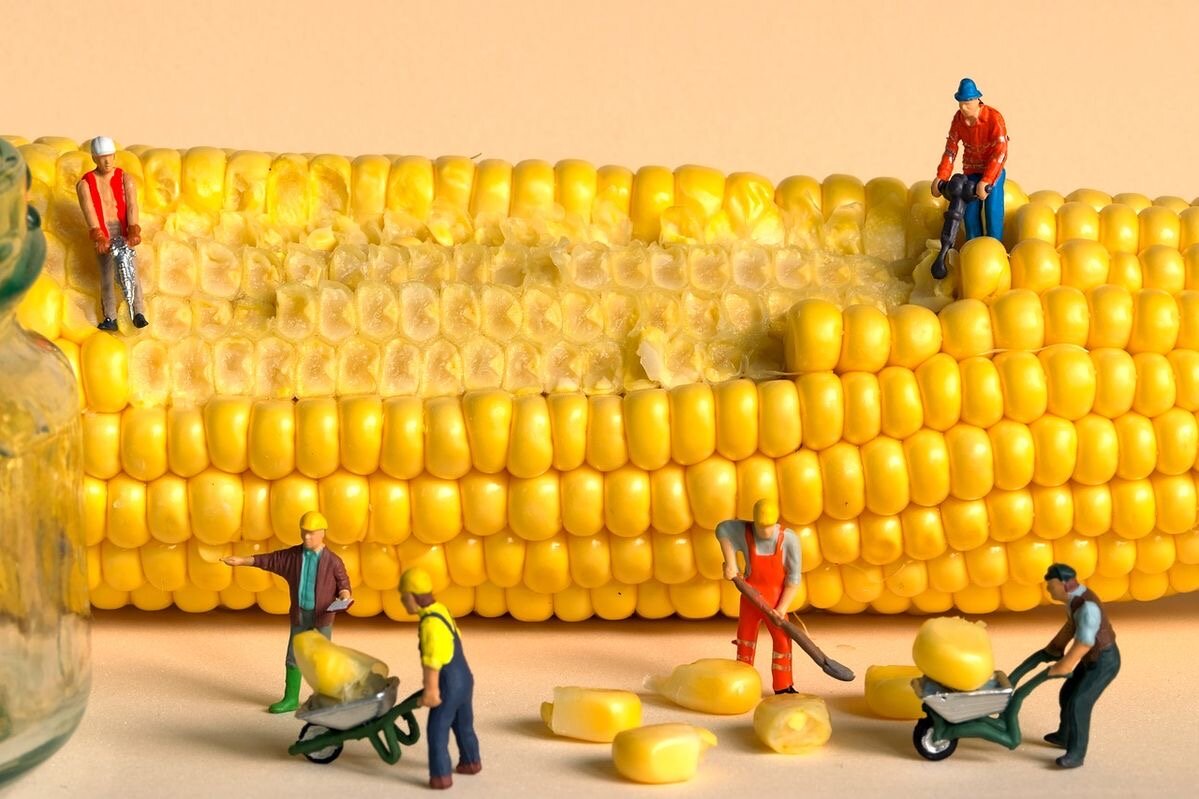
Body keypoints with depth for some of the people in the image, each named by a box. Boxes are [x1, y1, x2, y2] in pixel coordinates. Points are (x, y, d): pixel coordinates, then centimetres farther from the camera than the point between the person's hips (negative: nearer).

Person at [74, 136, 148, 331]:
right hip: (103, 232, -1)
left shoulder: (125, 179, 2)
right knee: (107, 271, -11)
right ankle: (110, 318, -14)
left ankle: (138, 314, -14)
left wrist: (134, 232, -28)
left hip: (124, 230, 1)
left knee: (130, 270, -11)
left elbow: (132, 207, -12)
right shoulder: (85, 184, -1)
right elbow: (89, 212, -14)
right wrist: (99, 238, -29)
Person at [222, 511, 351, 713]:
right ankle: (291, 699, 15)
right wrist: (242, 561, 5)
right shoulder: (292, 555, 1)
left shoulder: (333, 561, -9)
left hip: (322, 617, -4)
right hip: (299, 615, 4)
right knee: (293, 656, 6)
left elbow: (344, 584, -4)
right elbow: (269, 560, 6)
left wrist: (344, 596, -25)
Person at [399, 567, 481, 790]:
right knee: (463, 724, 25)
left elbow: (432, 661, -27)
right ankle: (471, 761, 41)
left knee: (437, 730, 0)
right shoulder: (440, 610, 5)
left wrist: (430, 690, -23)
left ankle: (441, 775, 1)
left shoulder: (430, 623, -24)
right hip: (464, 678, 9)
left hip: (449, 684, -9)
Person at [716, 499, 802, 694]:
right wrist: (730, 563, -4)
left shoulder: (789, 539, -21)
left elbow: (794, 577, -17)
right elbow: (722, 529, 3)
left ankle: (783, 687, 8)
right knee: (745, 640, 14)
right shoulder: (744, 531, -15)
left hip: (775, 600, -2)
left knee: (782, 640, -4)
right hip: (750, 598, 2)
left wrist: (782, 608, -19)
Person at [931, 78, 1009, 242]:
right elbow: (951, 149, -5)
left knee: (992, 208, -13)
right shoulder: (958, 118, -10)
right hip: (972, 169, 4)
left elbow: (1000, 152, -28)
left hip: (994, 168, -4)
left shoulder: (994, 118, -26)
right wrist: (940, 177, -14)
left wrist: (985, 181, -35)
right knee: (971, 209, 2)